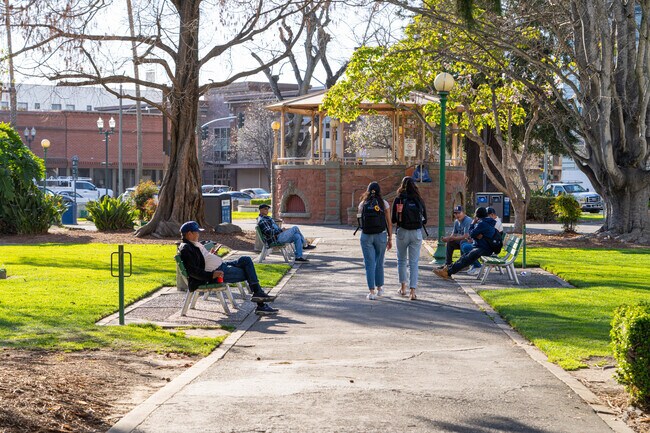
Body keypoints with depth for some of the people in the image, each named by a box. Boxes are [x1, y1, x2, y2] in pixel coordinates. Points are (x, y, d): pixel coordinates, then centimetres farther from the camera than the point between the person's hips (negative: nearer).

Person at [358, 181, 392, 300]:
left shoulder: (362, 204, 1)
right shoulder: (384, 203, -1)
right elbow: (389, 222, -2)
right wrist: (390, 239, 4)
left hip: (366, 236, 0)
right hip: (381, 235, 0)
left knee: (369, 264, 1)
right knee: (379, 262, 17)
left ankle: (372, 292, -5)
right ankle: (379, 288, 29)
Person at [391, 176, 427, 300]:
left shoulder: (398, 199, -5)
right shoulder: (419, 200, -1)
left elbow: (393, 219, -3)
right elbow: (424, 220, 3)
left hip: (402, 232, -1)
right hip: (416, 233, 1)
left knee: (401, 260, 18)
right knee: (414, 262, 3)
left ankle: (403, 287, 23)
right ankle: (412, 291, -3)